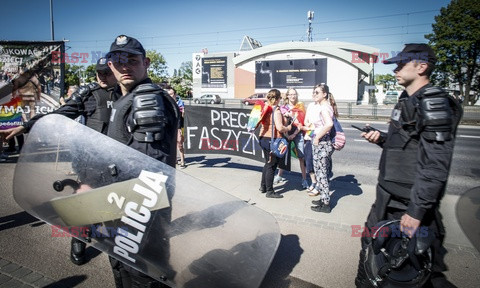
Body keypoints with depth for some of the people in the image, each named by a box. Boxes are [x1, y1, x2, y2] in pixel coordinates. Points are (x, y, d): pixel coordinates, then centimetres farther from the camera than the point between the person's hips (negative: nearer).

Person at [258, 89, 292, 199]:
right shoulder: (276, 111, -17)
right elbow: (280, 128, -26)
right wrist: (288, 128, -6)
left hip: (263, 138, 8)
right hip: (272, 140, -8)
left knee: (267, 163, 22)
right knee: (271, 166, 1)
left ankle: (263, 186, 32)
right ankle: (270, 192, 10)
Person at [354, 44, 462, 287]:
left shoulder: (433, 103, -16)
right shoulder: (409, 100, 14)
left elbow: (436, 164, -22)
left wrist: (417, 210, -23)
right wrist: (381, 138, 4)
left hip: (409, 202, -10)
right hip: (389, 195, 10)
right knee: (371, 242, 20)